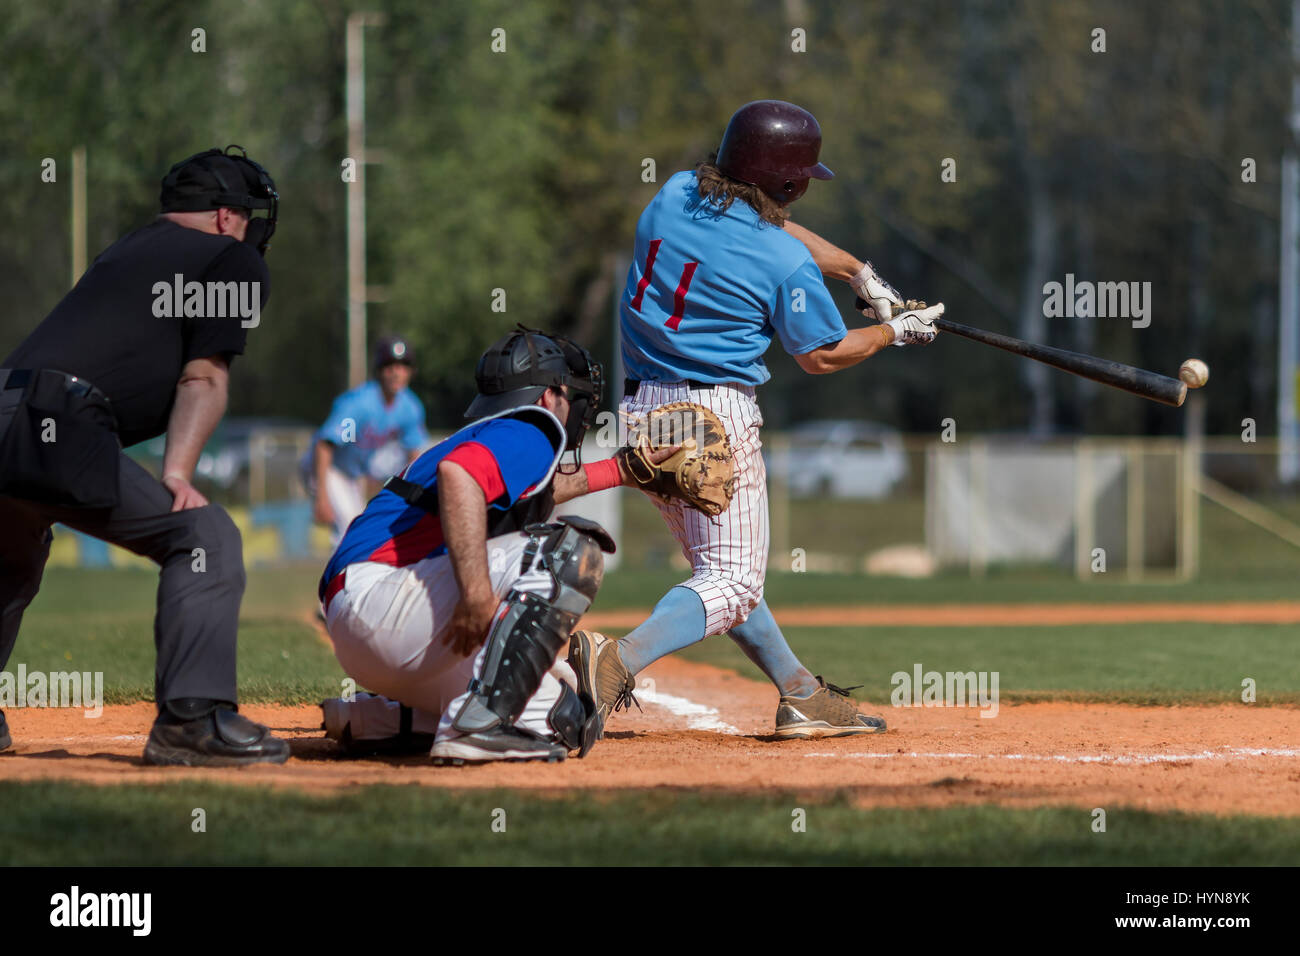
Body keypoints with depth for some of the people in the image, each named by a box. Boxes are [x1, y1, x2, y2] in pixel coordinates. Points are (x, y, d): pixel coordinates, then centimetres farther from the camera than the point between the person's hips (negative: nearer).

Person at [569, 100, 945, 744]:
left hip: (639, 411, 8)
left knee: (721, 564, 18)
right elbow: (821, 356, -1)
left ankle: (802, 695, 27)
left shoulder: (675, 195, 4)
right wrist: (897, 332, 15)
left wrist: (858, 273, 22)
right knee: (730, 579, -5)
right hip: (715, 416, -8)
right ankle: (619, 663, -27)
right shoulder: (785, 263, -15)